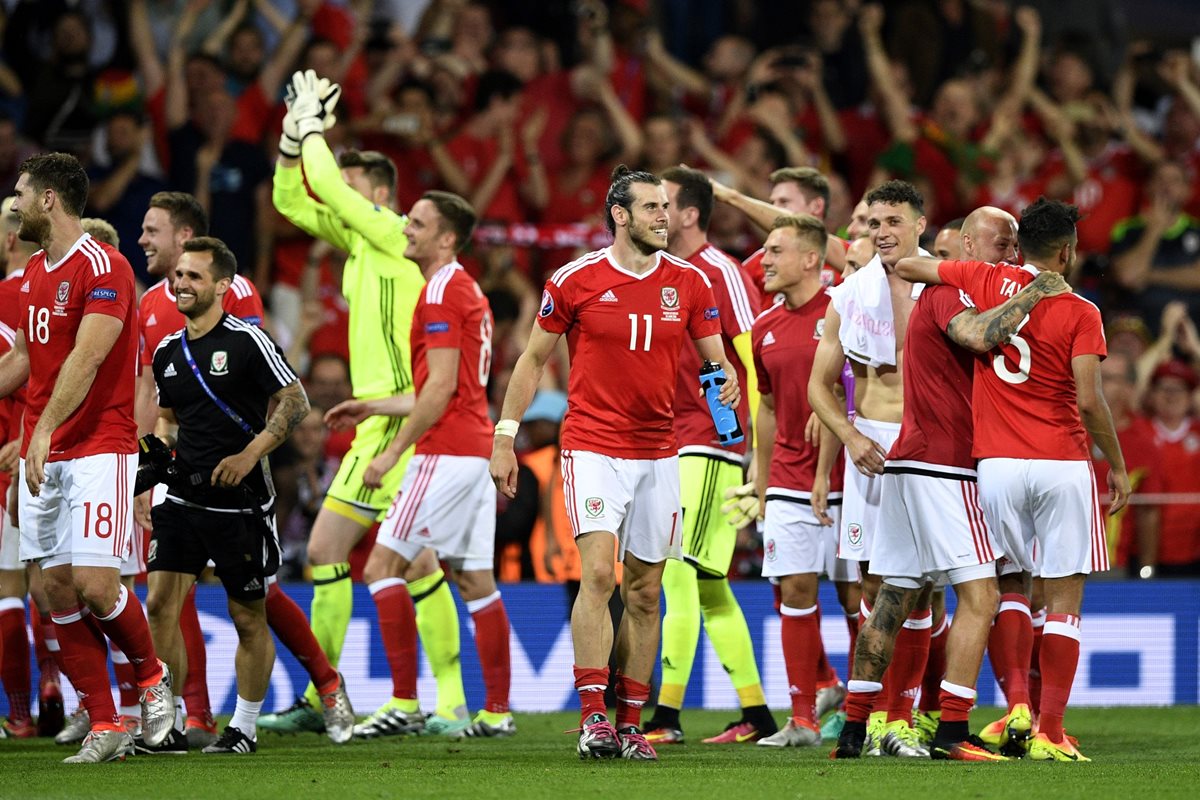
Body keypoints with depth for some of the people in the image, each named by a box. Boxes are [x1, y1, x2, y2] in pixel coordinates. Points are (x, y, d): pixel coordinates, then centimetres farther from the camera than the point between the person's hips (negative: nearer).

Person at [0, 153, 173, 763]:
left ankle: (151, 676, 13)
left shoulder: (103, 267, -12)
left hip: (99, 447, -8)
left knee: (95, 585, -15)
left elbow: (86, 357, -22)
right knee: (57, 588, 1)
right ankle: (104, 725, 5)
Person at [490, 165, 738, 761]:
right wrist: (504, 438, 2)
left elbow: (715, 355, 10)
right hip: (593, 447, -3)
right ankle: (593, 716, -19)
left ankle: (629, 724, 12)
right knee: (598, 572, -19)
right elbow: (533, 359, 5)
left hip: (658, 452, 3)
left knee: (644, 594, 5)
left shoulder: (689, 282, 4)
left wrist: (725, 378, -15)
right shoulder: (576, 280, -4)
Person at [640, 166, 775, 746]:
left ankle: (666, 716, -14)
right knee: (709, 586, 10)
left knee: (679, 573, -13)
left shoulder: (721, 274, -10)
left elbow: (755, 361, -13)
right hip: (671, 447, 9)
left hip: (709, 447, -9)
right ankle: (757, 714, 15)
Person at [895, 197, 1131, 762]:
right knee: (1063, 600, 2)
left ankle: (1017, 708, 1)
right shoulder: (1080, 313, -6)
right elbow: (1089, 401, -11)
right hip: (1062, 463, -3)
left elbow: (905, 266, 13)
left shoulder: (988, 283, 3)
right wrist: (1117, 466, 0)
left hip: (996, 463, 3)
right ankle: (1049, 733, -3)